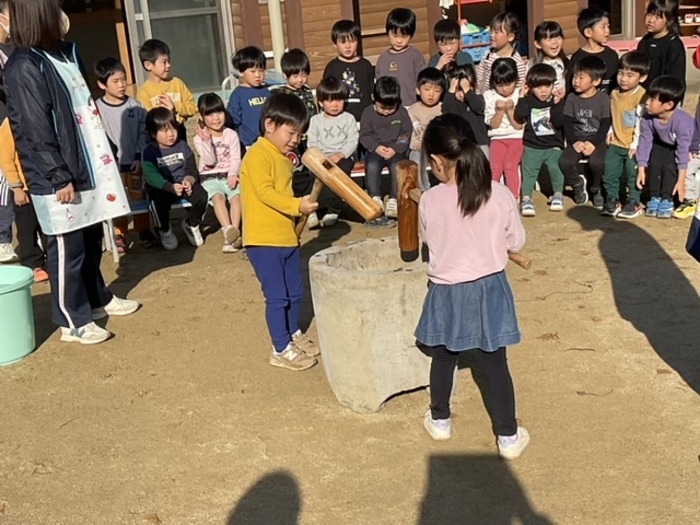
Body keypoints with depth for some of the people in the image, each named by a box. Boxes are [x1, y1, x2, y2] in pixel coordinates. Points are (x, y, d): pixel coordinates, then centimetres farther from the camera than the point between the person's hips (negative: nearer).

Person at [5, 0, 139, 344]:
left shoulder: (64, 52, 10)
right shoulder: (24, 68, -16)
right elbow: (36, 131, -18)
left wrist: (103, 155, 16)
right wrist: (59, 178, -18)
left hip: (84, 168, 9)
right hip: (55, 180, -8)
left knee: (90, 241, 20)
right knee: (67, 249, 2)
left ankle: (98, 299, 37)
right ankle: (72, 321, 14)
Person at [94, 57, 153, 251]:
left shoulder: (135, 106, 0)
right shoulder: (97, 108, -6)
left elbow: (143, 133, 2)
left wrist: (140, 157, -4)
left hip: (135, 162, 2)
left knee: (139, 198, 11)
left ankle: (144, 231, 25)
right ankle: (119, 235, 18)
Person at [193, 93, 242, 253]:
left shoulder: (231, 135, 8)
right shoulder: (199, 138, 3)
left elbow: (236, 159, 1)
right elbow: (209, 161, -8)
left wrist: (233, 174, -18)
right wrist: (206, 140, -18)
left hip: (229, 175, 2)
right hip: (210, 177, -2)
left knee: (237, 195, -30)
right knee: (218, 196, -33)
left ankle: (233, 231, -39)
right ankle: (228, 230, -49)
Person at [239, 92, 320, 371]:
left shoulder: (285, 158, 15)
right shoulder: (258, 155, -13)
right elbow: (265, 192, -23)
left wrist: (301, 206, 14)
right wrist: (297, 205, -29)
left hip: (288, 238, 9)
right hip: (264, 240, -9)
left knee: (295, 292, 17)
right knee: (277, 296, -4)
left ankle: (294, 334, 36)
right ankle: (281, 349, 6)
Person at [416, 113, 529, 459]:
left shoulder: (429, 201, -14)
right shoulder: (500, 194, -12)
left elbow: (431, 241, 2)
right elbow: (516, 243, 0)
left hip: (447, 292, 0)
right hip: (490, 288, 0)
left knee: (443, 358, 21)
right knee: (495, 364, 12)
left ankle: (439, 420, 38)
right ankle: (508, 436, 20)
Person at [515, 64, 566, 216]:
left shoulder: (558, 101, 1)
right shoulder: (528, 100, 3)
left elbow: (559, 122, -12)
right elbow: (519, 115, -14)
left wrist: (556, 104, -20)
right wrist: (522, 97, -12)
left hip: (553, 145, -1)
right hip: (532, 146, 1)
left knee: (556, 166, -23)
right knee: (528, 170, -17)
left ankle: (558, 194, -4)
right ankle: (526, 198, -18)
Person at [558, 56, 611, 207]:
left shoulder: (603, 98, -1)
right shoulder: (571, 97, 6)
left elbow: (605, 125, -6)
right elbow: (567, 123, 0)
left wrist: (593, 143, -19)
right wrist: (574, 142, -15)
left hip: (596, 139, -3)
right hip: (577, 139, 3)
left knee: (596, 162, -32)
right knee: (564, 161, -24)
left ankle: (596, 189, 1)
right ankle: (577, 184, 9)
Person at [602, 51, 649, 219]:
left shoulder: (642, 96, -16)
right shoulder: (614, 94, 6)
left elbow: (641, 122, -18)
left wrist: (636, 144, -19)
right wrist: (610, 132, 7)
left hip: (632, 145, -6)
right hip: (615, 143, 6)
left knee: (633, 173, 0)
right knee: (609, 171, 6)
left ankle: (634, 202, 12)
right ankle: (612, 199, 18)